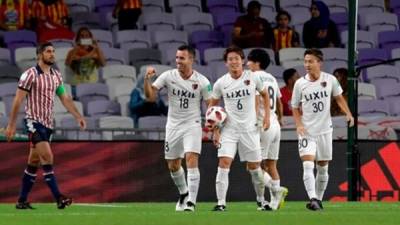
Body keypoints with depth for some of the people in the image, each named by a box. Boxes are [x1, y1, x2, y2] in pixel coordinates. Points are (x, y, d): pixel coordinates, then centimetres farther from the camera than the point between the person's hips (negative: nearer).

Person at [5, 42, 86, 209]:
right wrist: (11, 125, -11)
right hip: (34, 121, -7)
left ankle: (22, 201, 15)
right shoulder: (30, 74, -10)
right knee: (47, 157, -18)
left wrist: (78, 117, 7)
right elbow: (18, 100, -9)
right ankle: (58, 198, -22)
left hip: (47, 123, 7)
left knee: (34, 163, 9)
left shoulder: (56, 76, 10)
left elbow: (65, 98, 17)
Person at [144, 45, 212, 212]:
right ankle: (183, 193, 37)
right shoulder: (168, 76, -5)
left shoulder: (202, 81, -8)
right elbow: (150, 96, -8)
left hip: (192, 126, -3)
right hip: (173, 126, 3)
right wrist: (147, 79, -25)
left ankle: (191, 202, -17)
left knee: (191, 160, -19)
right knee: (173, 165, 11)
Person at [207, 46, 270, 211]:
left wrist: (267, 116, 4)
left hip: (249, 128, 0)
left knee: (254, 167, 8)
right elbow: (212, 105, 9)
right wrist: (215, 130, 1)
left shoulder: (252, 78, -3)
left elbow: (265, 94, 14)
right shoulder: (221, 83, -2)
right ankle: (221, 203, -14)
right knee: (224, 163, -16)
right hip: (229, 129, 0)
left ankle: (261, 199, 29)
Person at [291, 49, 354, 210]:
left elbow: (338, 98, 11)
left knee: (323, 168, 9)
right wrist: (299, 125, -12)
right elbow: (295, 107, 4)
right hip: (307, 131, -2)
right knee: (308, 165, -18)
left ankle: (319, 199, 24)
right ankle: (312, 199, -25)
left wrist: (348, 114, -4)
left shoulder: (330, 80, -4)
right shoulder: (300, 84, -6)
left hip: (324, 130, 2)